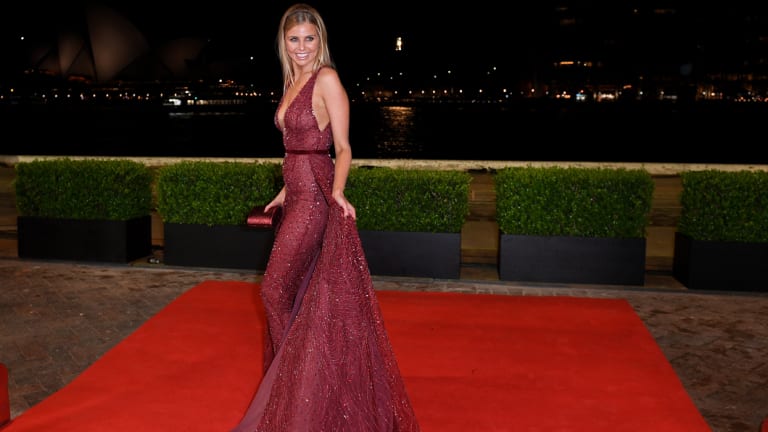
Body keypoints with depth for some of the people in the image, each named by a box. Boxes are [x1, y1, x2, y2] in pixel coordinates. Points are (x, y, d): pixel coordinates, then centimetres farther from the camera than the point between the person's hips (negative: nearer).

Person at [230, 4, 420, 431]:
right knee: (298, 291, 15)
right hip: (297, 195, 8)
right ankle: (292, 377, 29)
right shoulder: (292, 82, 14)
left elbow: (342, 148, -13)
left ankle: (287, 380, 12)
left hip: (315, 197, -8)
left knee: (275, 289, -3)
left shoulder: (327, 79, -11)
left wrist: (337, 191, -28)